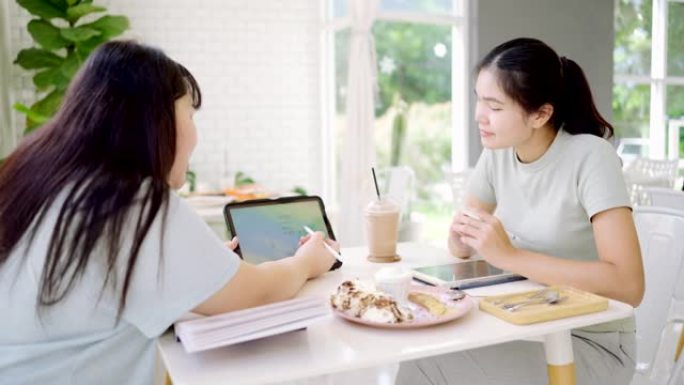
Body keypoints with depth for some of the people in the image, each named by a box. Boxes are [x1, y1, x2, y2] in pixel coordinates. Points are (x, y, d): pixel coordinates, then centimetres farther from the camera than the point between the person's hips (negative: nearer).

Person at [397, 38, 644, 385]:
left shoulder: (590, 158, -20)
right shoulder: (497, 152, -2)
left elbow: (629, 285, -27)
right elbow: (462, 249, 8)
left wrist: (510, 256, -30)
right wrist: (460, 234, -16)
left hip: (591, 342, -5)